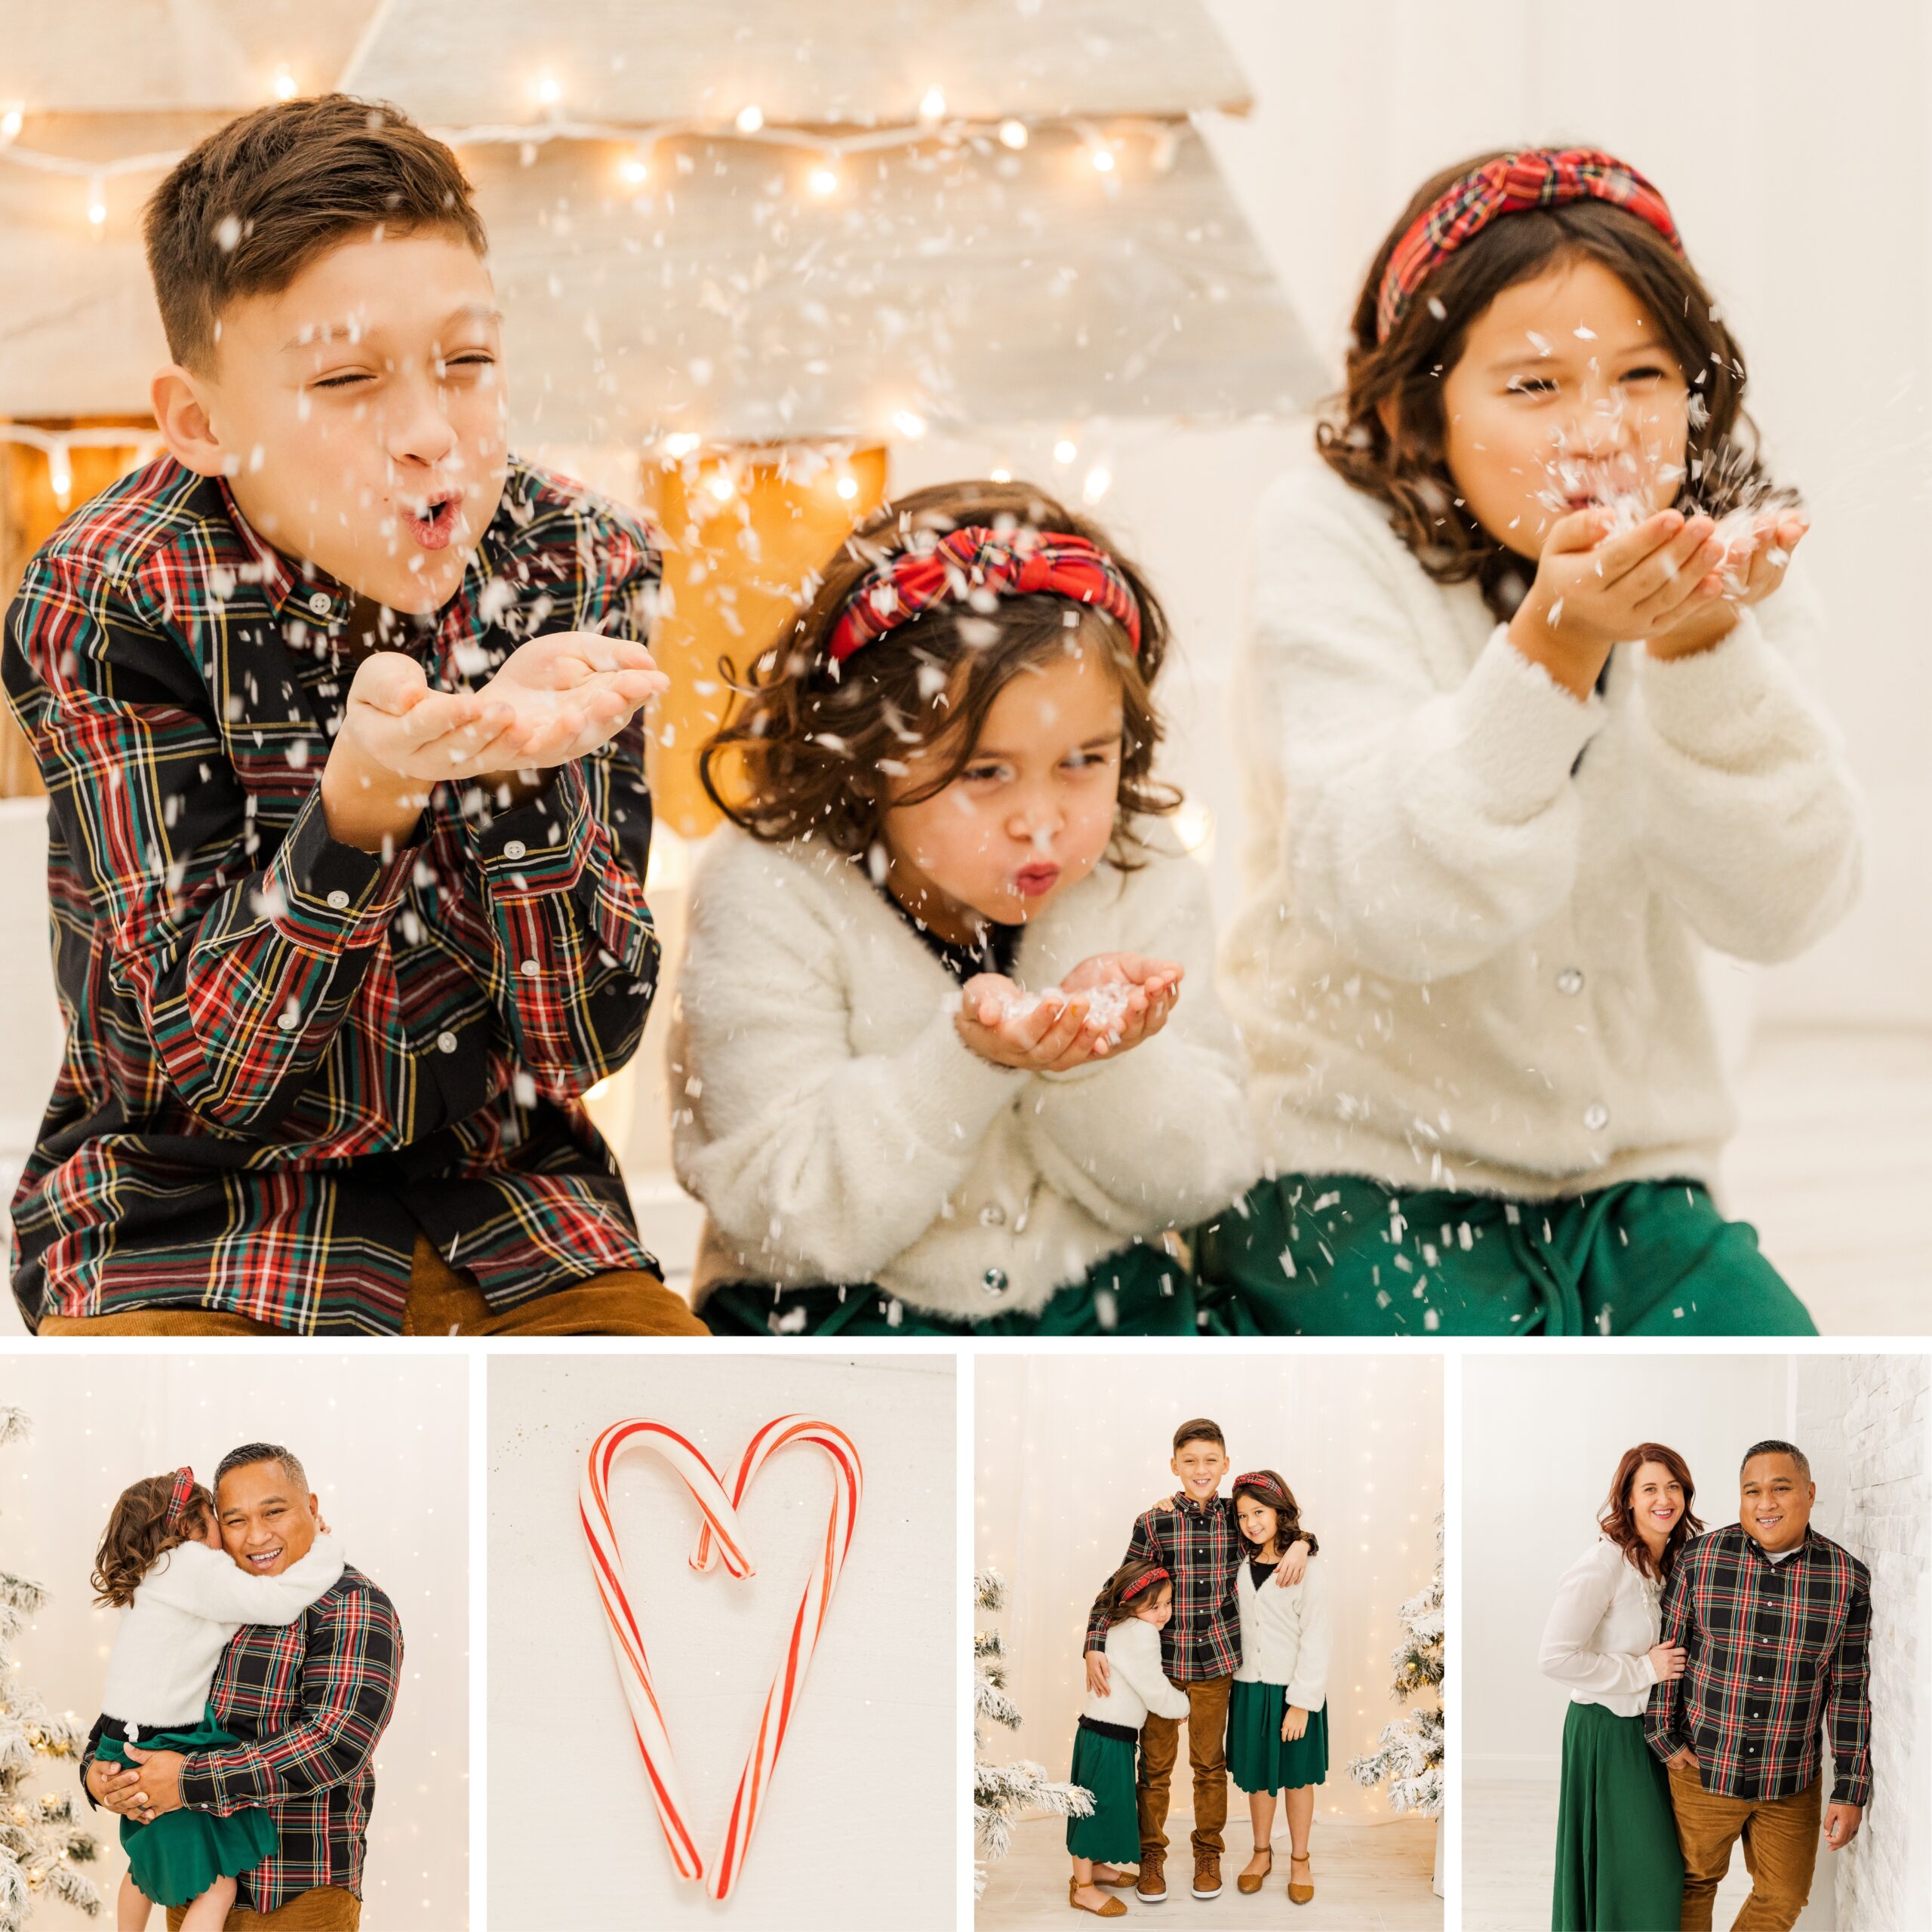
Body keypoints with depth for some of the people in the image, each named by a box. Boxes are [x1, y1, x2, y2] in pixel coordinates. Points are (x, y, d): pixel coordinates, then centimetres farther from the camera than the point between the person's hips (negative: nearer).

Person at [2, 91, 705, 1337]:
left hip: (510, 1208, 3)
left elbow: (592, 1036, -10)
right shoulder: (112, 606, -14)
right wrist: (367, 789, -36)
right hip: (195, 1219, -2)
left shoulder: (580, 574, -6)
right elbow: (201, 1065, -19)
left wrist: (519, 766, -28)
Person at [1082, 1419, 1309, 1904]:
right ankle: (1151, 1855, 21)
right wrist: (1095, 1647, -14)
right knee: (1155, 1763, 8)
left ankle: (1207, 1852, 27)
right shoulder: (1153, 1523, -7)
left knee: (1210, 1762, 13)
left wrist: (1301, 1544, -11)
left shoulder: (1236, 1517, -2)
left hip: (1216, 1658, 1)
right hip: (1161, 1657, -1)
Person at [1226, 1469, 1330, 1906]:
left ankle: (1299, 1860, 23)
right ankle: (1262, 1853, 30)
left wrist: (1301, 1703, -16)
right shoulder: (1242, 1565, 2)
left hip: (1292, 1690, -4)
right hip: (1249, 1688, 4)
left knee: (1296, 1777, 9)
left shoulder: (1309, 1569, -13)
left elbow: (1316, 1640, -13)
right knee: (1256, 1775, 14)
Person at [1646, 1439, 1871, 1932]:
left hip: (1792, 1781, 1)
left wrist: (1851, 1793, -3)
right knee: (1696, 1883, 13)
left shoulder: (1848, 1578, -6)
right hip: (1702, 1770, -1)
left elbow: (1849, 1689, -3)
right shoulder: (1700, 1560, -8)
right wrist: (1664, 1739, 0)